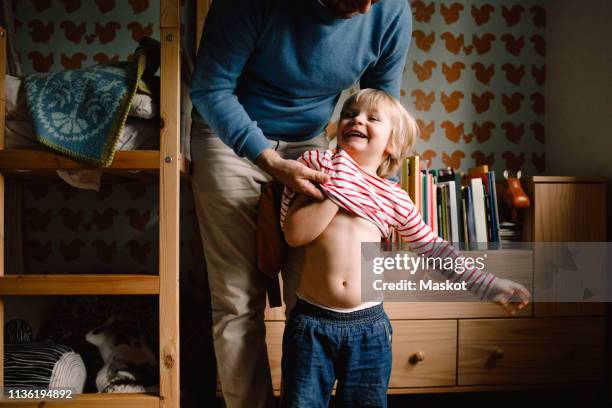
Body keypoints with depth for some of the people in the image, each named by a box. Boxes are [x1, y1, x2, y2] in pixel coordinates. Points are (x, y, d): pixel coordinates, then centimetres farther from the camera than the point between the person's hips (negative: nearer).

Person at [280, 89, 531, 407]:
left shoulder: (394, 200, 6)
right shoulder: (317, 165, 2)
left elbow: (435, 250, 12)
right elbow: (295, 233, -8)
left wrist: (489, 286, 9)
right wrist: (338, 189, -10)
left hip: (369, 325, 2)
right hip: (311, 321, -1)